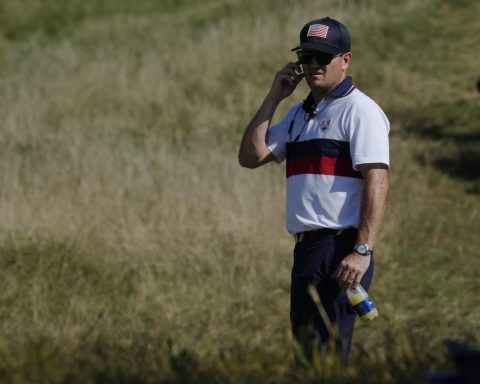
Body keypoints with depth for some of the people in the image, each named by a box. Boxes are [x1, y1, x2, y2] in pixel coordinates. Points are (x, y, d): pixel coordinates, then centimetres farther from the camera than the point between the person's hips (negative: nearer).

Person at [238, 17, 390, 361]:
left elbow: (377, 181, -16)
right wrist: (274, 98, 9)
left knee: (326, 354, -13)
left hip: (341, 251, -9)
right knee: (305, 345, 12)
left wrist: (363, 250, -24)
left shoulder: (359, 110, -7)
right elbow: (250, 157, 15)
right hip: (306, 248, 9)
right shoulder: (299, 114, 20)